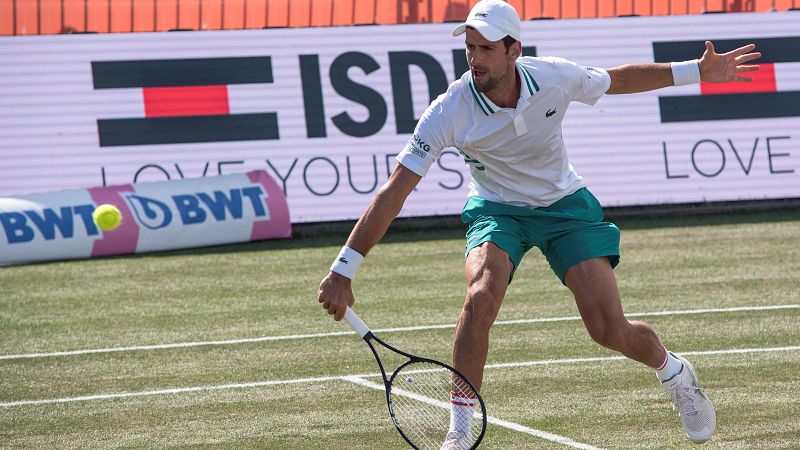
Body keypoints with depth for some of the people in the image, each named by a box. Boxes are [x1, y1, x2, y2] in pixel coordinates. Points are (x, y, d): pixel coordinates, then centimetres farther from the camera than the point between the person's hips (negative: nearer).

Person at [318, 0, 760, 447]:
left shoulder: (556, 77, -21)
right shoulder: (449, 113, -27)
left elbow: (618, 79, 3)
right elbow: (394, 191, -27)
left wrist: (697, 71, 5)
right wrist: (342, 272, -32)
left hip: (565, 204, 1)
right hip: (497, 209, -1)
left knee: (610, 330, -9)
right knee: (481, 297, -32)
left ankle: (675, 372, 27)